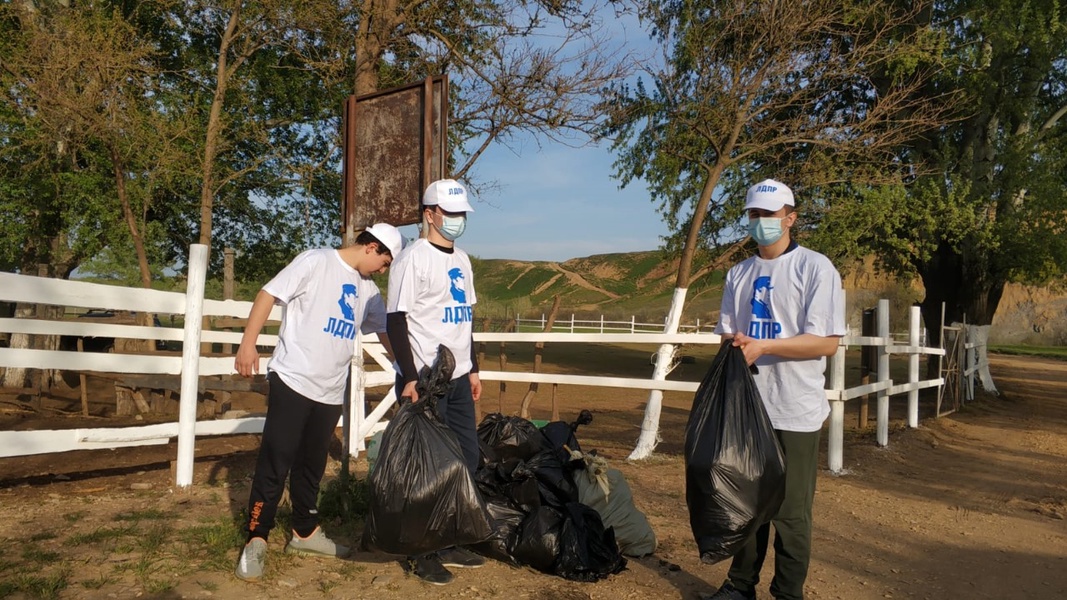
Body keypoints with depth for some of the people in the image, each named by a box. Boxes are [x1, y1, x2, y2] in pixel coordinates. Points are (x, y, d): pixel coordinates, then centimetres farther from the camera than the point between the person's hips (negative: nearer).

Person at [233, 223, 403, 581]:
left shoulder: (367, 289, 14)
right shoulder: (316, 262, -6)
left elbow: (384, 330, 22)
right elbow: (268, 295, -9)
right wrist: (248, 343, -16)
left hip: (331, 391, 6)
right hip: (292, 380, -6)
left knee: (312, 465, 15)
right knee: (275, 463, -3)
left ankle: (305, 531, 28)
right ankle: (256, 540, 7)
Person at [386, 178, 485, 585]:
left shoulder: (461, 260, 15)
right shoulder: (413, 259, -10)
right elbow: (396, 320, -14)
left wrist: (472, 368, 17)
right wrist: (409, 378, -19)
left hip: (458, 379, 8)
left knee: (467, 458, 10)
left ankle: (449, 542, 23)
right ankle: (421, 553, 11)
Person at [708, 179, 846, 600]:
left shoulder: (815, 268, -6)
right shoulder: (739, 274, 12)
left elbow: (826, 342, -13)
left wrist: (762, 346, -20)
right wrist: (733, 343, -8)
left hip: (794, 412, -5)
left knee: (791, 513, 3)